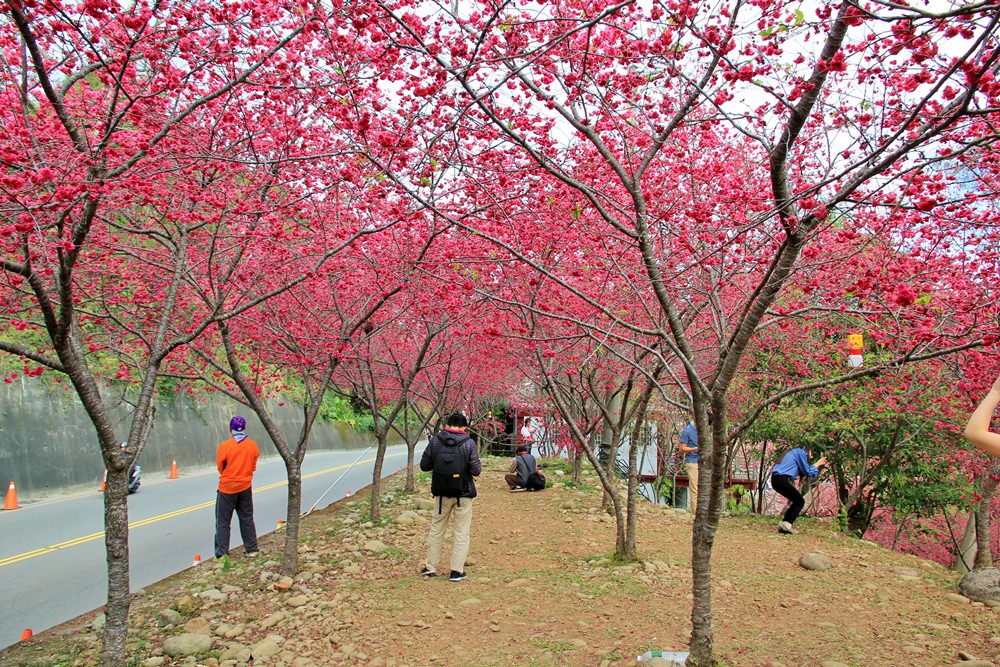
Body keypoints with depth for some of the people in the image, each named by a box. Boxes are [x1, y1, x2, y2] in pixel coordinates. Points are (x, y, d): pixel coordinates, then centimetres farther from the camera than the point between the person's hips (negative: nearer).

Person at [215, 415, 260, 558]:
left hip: (227, 488, -3)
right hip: (245, 487, 3)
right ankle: (252, 549, 19)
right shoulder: (252, 445, -5)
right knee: (247, 518, 15)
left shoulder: (224, 446, -15)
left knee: (223, 521, 7)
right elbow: (253, 466, 4)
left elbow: (220, 466, -1)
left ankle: (221, 553, 6)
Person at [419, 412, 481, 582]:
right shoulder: (469, 443, -12)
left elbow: (424, 465, -1)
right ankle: (457, 571, 8)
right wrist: (477, 464, 8)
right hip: (463, 494, -2)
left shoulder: (435, 441, -5)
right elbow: (476, 471, -13)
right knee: (462, 532, 8)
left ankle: (431, 566, 23)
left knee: (436, 529, 18)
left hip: (442, 493, 2)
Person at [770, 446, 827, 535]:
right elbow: (808, 473, 2)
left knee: (797, 501, 17)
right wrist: (817, 464, 16)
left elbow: (802, 472, 30)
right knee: (800, 501, 1)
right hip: (782, 480, -9)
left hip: (775, 480, 9)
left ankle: (783, 524, 12)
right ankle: (786, 523, -9)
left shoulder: (795, 452, 27)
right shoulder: (801, 452, 0)